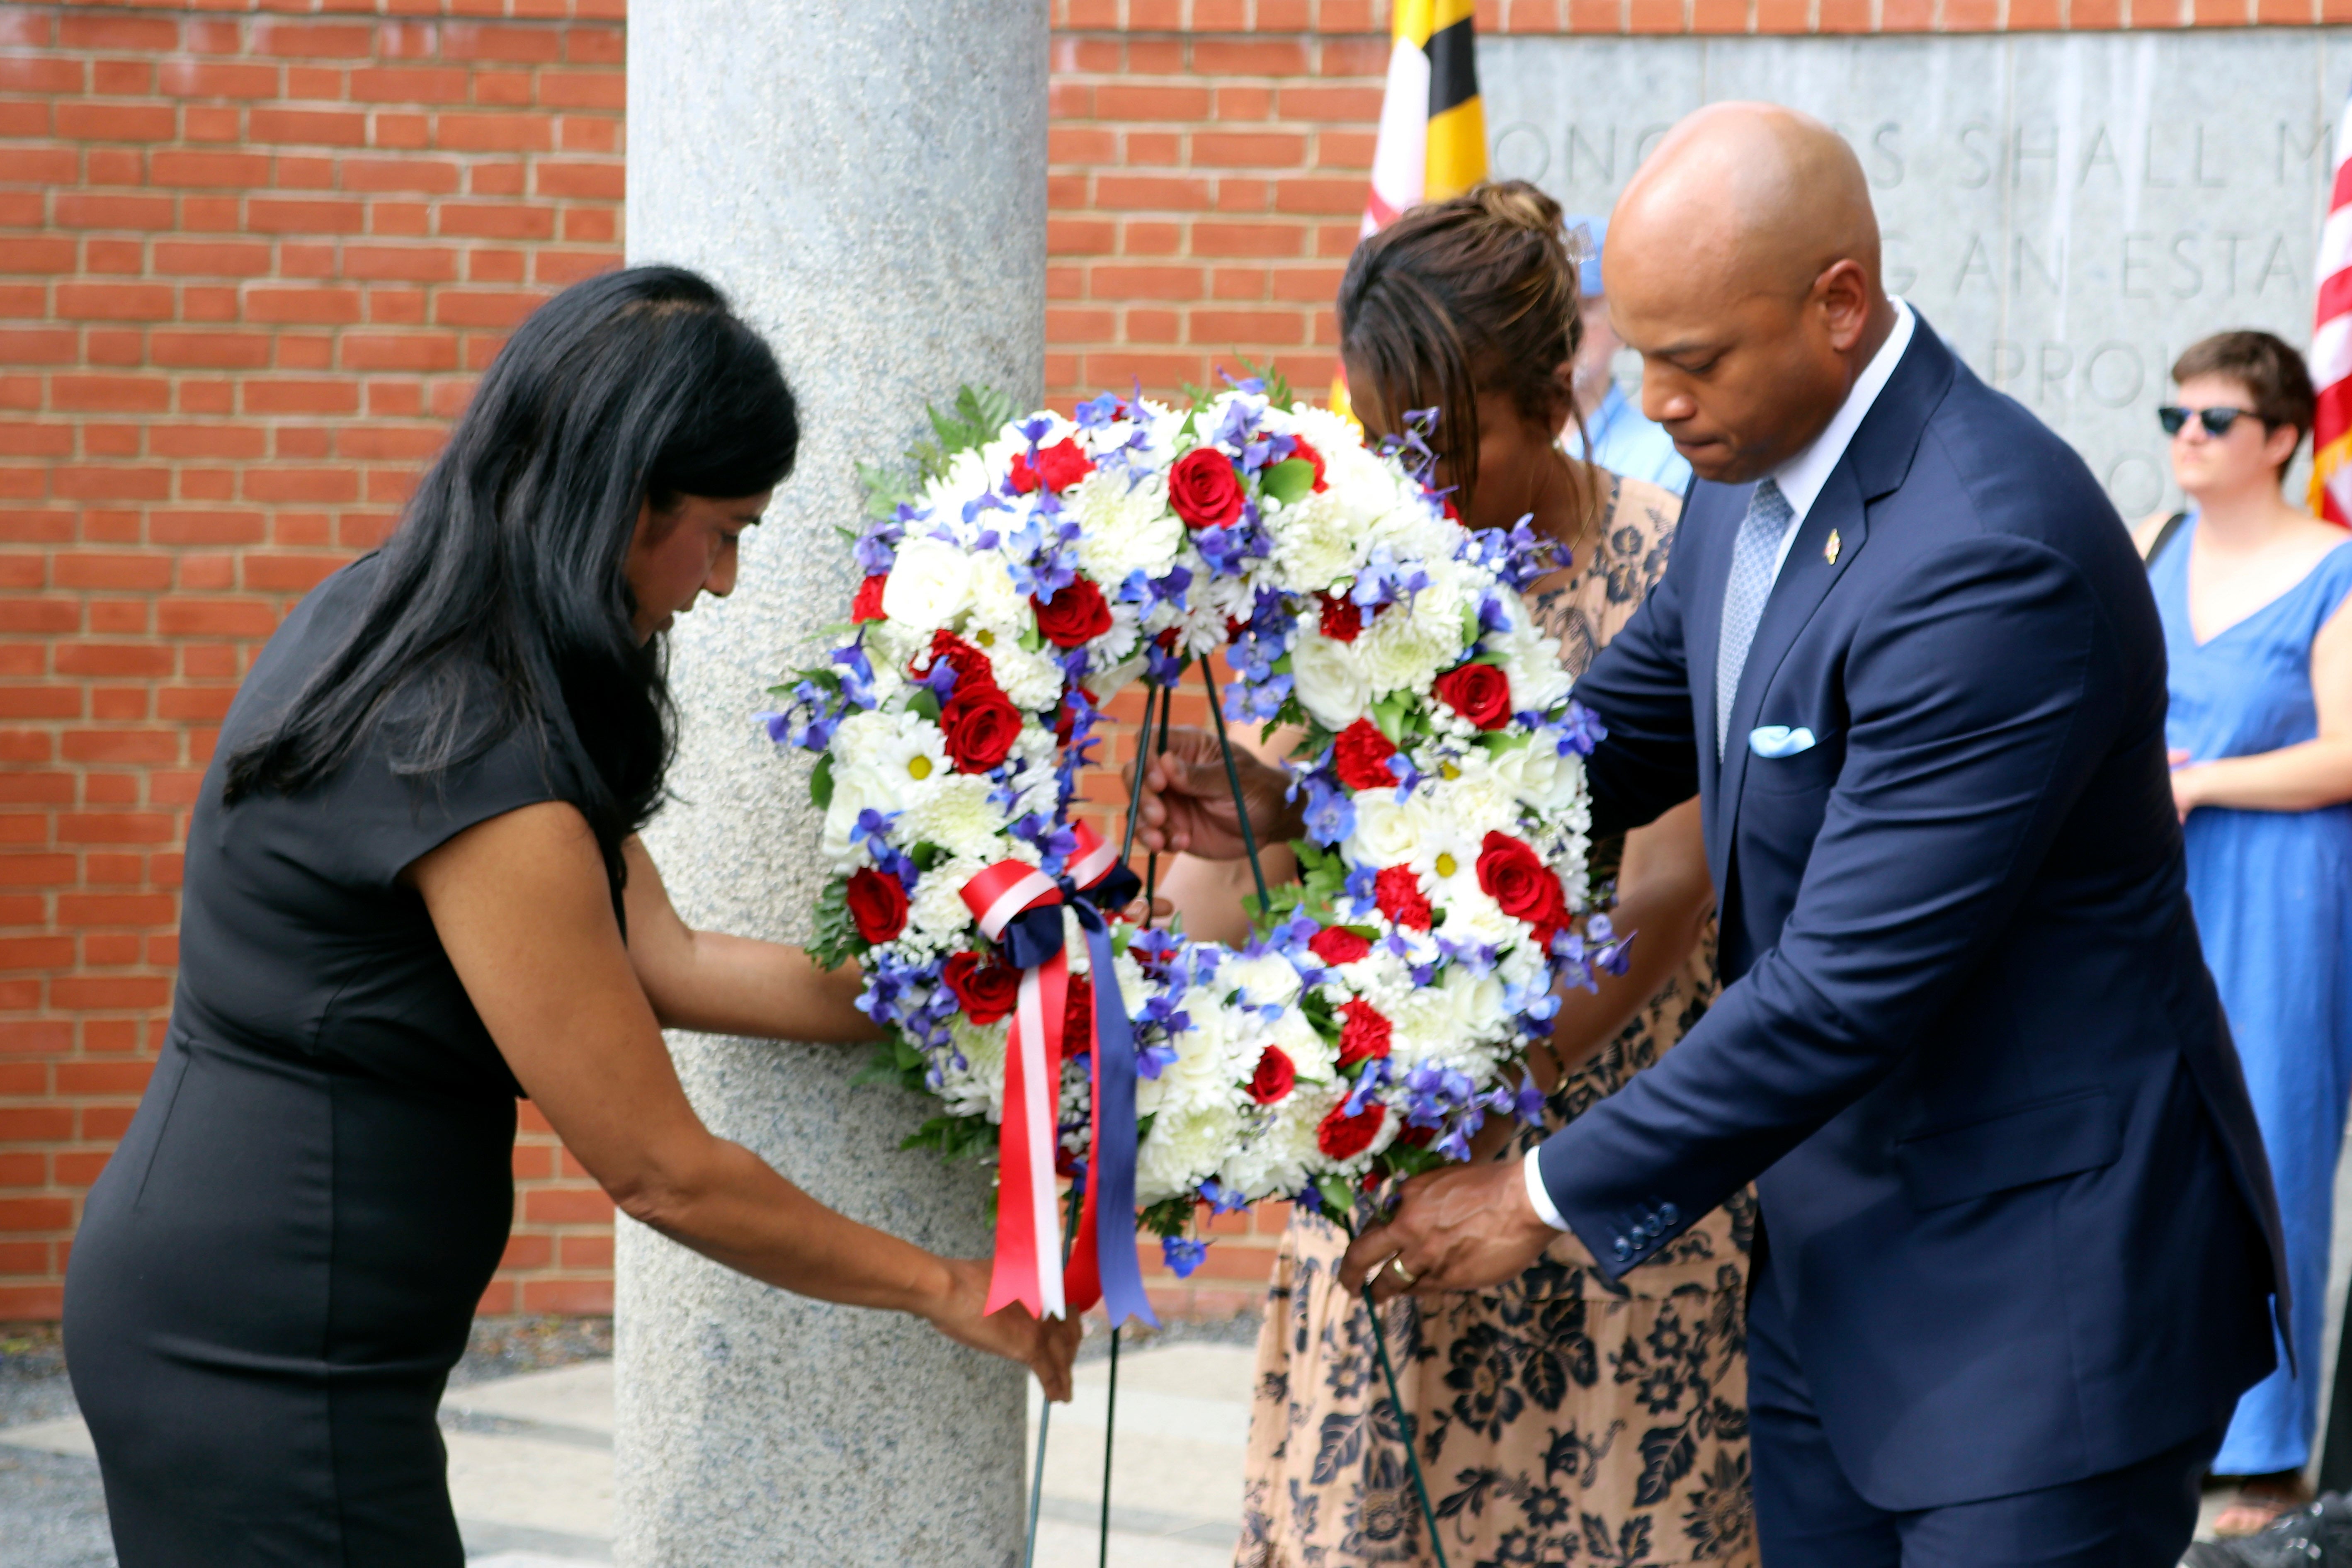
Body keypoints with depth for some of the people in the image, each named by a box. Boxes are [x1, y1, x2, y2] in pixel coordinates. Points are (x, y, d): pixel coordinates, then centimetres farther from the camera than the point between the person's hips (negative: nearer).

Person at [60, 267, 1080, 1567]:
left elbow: (660, 959, 9)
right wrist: (943, 1288, -5)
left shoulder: (381, 626, 5)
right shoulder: (472, 774, -24)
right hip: (263, 1363, -10)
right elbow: (662, 1173, -17)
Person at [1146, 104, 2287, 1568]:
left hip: (2040, 1276, -8)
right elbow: (1621, 735, 17)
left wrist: (1554, 1196, -16)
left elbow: (1846, 986, -26)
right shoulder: (1756, 475, 3)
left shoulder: (1993, 558, -27)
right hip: (1838, 1252, 9)